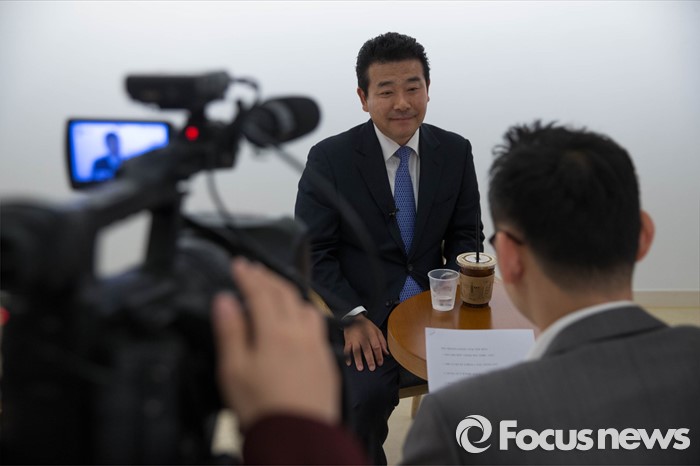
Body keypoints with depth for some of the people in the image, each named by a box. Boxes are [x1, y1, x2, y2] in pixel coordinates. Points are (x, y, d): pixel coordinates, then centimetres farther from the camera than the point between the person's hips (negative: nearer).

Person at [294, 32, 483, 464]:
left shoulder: (456, 151, 2)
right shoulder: (330, 158, -7)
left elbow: (466, 234, 10)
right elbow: (313, 252, -6)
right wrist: (353, 317, -18)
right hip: (359, 311, -2)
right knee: (364, 396, -27)